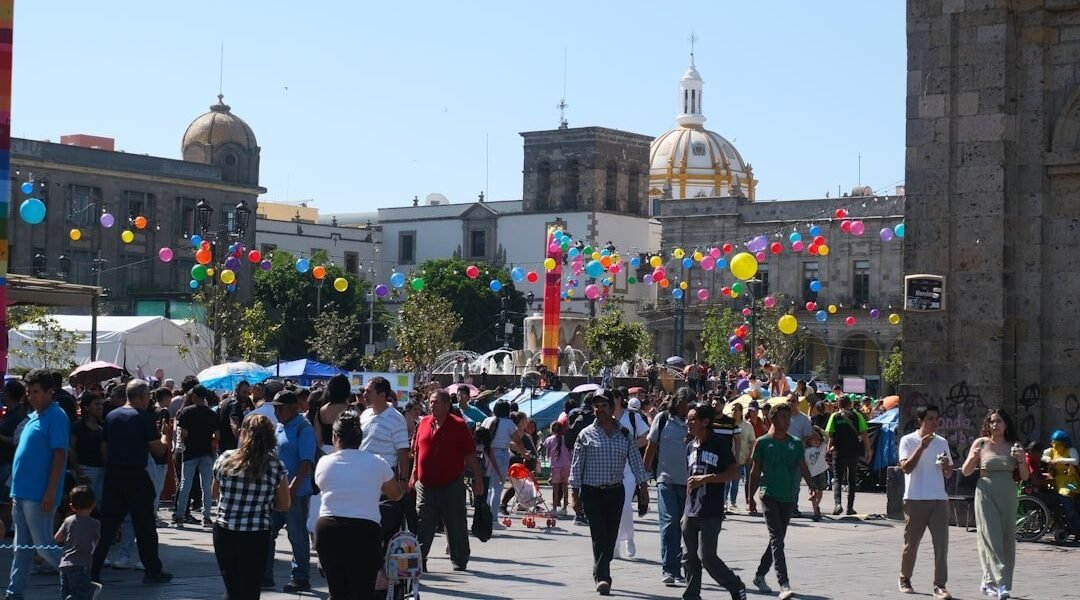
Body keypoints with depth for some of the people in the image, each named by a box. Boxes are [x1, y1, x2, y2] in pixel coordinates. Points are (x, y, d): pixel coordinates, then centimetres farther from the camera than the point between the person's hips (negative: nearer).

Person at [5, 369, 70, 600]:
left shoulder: (56, 417, -11)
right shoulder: (33, 416, 16)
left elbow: (60, 455, -16)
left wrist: (50, 492, -20)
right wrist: (16, 490, 19)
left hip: (39, 496, -9)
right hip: (22, 492, 9)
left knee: (43, 546, -3)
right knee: (21, 547, 10)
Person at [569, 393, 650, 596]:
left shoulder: (624, 434, 6)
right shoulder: (586, 434, -1)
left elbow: (635, 460, 6)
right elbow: (576, 465, 0)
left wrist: (643, 486, -3)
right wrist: (575, 495, -3)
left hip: (616, 492, 3)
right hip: (592, 492, -3)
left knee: (611, 536, 7)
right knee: (599, 535, -11)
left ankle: (601, 574, 21)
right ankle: (603, 578, -14)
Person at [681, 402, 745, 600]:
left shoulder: (719, 444, -7)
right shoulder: (690, 447, 13)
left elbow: (734, 472, -9)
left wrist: (705, 478, -17)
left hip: (711, 512, -7)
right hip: (691, 512, 7)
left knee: (707, 557, -8)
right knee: (689, 558, 7)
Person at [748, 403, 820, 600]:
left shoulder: (796, 443, 8)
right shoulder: (763, 442, -1)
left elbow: (803, 468, 4)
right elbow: (755, 472, 5)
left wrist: (812, 487, -13)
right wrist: (751, 497, 5)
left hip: (788, 497, 5)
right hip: (769, 495, -5)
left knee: (777, 539, 12)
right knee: (777, 539, -14)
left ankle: (760, 575, 30)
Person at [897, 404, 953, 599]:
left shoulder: (942, 442, 12)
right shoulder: (908, 440, -1)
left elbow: (948, 474, 16)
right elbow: (906, 467, -14)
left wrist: (946, 466, -7)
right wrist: (921, 447, -21)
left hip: (939, 499, 3)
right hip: (915, 499, -3)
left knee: (942, 543, -6)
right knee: (911, 543, 6)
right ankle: (905, 580, 24)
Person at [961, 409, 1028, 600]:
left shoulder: (1014, 446, 7)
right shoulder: (981, 443, 2)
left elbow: (1025, 477, 9)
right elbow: (965, 472, 5)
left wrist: (1021, 460, -9)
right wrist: (972, 458, -14)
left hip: (1008, 495, 3)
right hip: (986, 493, -3)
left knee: (1007, 539, 4)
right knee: (991, 538, -10)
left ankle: (990, 581, 17)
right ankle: (1000, 584, -15)